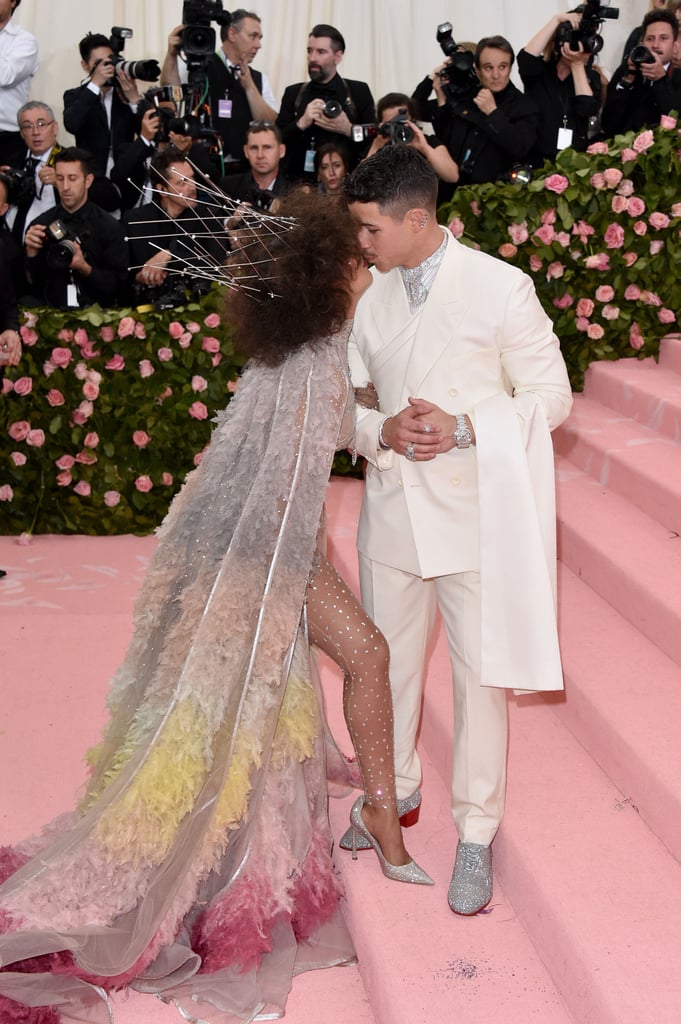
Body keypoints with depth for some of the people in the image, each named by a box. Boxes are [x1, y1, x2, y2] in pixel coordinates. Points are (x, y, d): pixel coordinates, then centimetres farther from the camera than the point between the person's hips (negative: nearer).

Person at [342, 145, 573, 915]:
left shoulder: (501, 288, -10)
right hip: (392, 507, 5)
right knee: (387, 662, 17)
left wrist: (465, 429, -21)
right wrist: (381, 431, -12)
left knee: (480, 675, 3)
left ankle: (475, 834, 18)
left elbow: (551, 394, -6)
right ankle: (395, 787, 41)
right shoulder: (370, 299, 4)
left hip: (473, 512, -4)